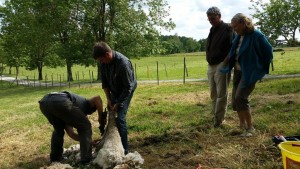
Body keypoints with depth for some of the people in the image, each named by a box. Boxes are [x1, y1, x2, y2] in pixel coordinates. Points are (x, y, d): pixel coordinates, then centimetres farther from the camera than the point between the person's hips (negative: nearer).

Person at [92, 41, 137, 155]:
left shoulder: (123, 63, -34)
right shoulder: (104, 62, -14)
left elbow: (128, 87, -26)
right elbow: (104, 82, -2)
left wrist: (118, 103, -21)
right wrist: (108, 99, -7)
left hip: (126, 91, -6)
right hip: (114, 91, 7)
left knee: (120, 118, -13)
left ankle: (124, 150, -2)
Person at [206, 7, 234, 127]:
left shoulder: (227, 28, -5)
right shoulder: (212, 30, 18)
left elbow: (232, 48, -13)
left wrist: (226, 63, -22)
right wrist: (209, 63, 14)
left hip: (221, 65, -8)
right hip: (211, 66, 8)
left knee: (221, 94, -4)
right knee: (213, 94, 11)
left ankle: (219, 119, 2)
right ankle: (215, 115, 20)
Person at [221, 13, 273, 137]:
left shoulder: (257, 36, -14)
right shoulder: (239, 36, 7)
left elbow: (268, 52, -6)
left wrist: (262, 70, 2)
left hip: (250, 73, -8)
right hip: (238, 72, 8)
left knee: (240, 98, -18)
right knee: (236, 100, 7)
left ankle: (250, 127, -3)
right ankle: (242, 126, 24)